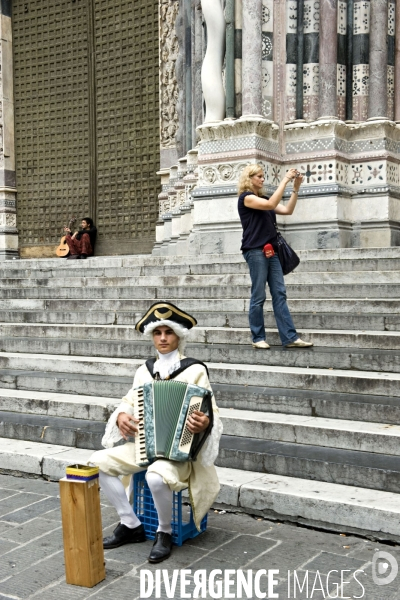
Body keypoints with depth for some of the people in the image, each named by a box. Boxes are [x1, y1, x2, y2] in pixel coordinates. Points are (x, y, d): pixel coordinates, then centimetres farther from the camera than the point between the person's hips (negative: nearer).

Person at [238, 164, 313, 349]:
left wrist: (296, 188, 6)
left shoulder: (263, 199, 21)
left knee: (280, 294, 1)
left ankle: (290, 338, -2)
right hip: (255, 251, -8)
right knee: (259, 296, -5)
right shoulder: (246, 197, -3)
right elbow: (271, 205, -19)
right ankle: (258, 338, 3)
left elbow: (288, 210, 15)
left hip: (271, 251, 8)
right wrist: (285, 180, -14)